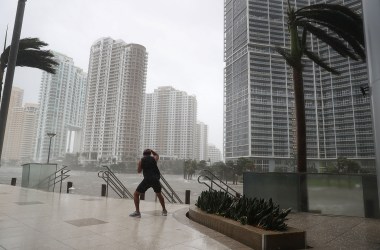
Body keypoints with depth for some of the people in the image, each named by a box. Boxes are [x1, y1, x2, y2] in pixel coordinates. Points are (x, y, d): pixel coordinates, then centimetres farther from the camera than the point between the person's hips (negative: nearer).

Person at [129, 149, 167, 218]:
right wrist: (151, 151, 31)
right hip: (156, 179, 3)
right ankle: (164, 211, 33)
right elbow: (157, 155, 37)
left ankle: (137, 212, 5)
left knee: (136, 194, 13)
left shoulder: (141, 161, 9)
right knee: (159, 194, 26)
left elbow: (138, 171, 20)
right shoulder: (154, 158, 12)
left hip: (147, 179, -3)